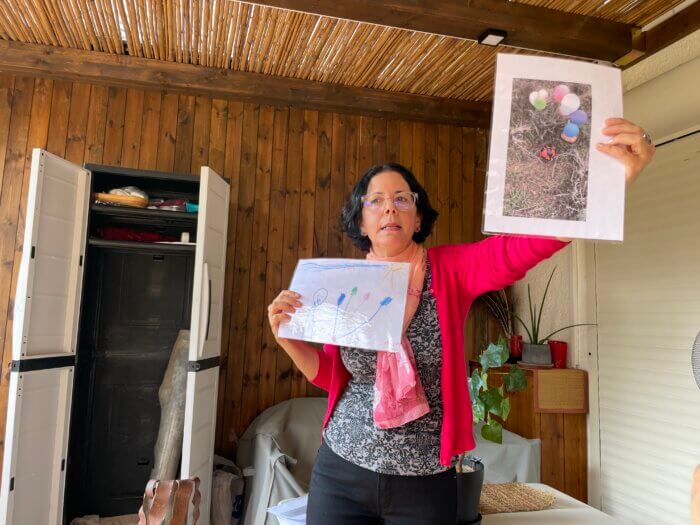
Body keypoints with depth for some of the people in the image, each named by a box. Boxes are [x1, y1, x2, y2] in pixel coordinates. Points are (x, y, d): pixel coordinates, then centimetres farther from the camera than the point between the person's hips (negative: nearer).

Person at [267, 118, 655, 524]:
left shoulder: (452, 270, -10)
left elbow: (526, 245, -27)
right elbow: (332, 375, 5)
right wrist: (289, 339, -13)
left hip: (426, 482, -1)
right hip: (342, 473, 2)